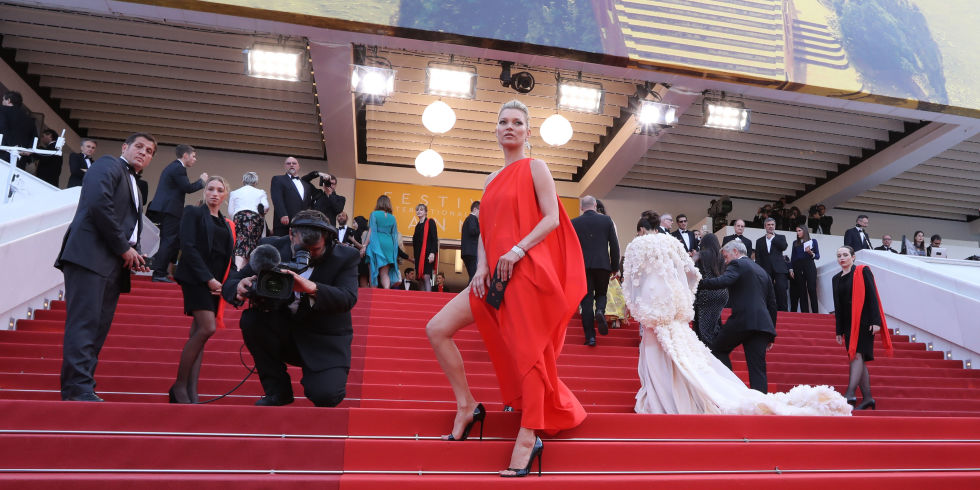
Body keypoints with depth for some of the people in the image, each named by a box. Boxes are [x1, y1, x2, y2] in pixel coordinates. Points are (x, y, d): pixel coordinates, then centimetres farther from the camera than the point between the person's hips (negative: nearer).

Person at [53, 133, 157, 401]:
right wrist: (124, 248, -10)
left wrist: (134, 253, 7)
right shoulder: (108, 165, 4)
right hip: (90, 256, -8)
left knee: (98, 329, 3)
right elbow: (98, 203, -13)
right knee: (84, 324, -14)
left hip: (114, 264, 9)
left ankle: (79, 390, 4)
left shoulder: (135, 188, 29)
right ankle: (79, 391, -16)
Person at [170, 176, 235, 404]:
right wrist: (208, 278, -15)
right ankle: (179, 386, -7)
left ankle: (191, 393, 0)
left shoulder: (227, 225, 20)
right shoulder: (193, 212, 4)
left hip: (215, 282, 5)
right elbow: (188, 247, -7)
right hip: (196, 278, -5)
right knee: (208, 328, -18)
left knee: (198, 333, 2)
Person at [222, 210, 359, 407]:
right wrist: (240, 289, -32)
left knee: (325, 396, -25)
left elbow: (348, 298, -27)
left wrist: (312, 288, -46)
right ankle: (277, 390, -6)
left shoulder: (345, 257, -12)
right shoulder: (272, 247, -6)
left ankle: (333, 380, 15)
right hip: (284, 335, 3)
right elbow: (229, 284, -6)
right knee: (251, 319, -25)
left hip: (325, 342, -3)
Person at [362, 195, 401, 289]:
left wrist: (364, 246, -5)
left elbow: (371, 231, -7)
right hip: (389, 246, 3)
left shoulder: (374, 214, -1)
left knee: (374, 271, 3)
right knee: (385, 273, 4)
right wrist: (394, 249, 16)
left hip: (376, 245, -3)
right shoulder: (392, 217, 10)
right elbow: (394, 235, 10)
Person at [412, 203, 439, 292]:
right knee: (421, 279, 6)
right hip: (419, 255, 7)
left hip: (427, 254, -7)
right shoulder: (418, 225, 19)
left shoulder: (430, 222, -1)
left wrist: (432, 253, -20)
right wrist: (415, 256, 17)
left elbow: (434, 238, -10)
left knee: (426, 277, -16)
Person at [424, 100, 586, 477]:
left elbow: (552, 218, -8)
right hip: (495, 274, 7)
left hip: (528, 271, -7)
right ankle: (467, 406, 9)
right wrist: (482, 267, -1)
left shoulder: (535, 168, 2)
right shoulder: (492, 180, 20)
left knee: (527, 352, -5)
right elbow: (485, 230, 16)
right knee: (437, 328, -2)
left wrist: (517, 251, -19)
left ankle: (528, 439, 6)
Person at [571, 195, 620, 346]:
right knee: (601, 294, 19)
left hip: (583, 266, -1)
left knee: (586, 301, 3)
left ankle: (590, 337, 0)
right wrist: (615, 265, 12)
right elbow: (614, 245, 4)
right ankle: (600, 311, -14)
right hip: (603, 264, 1)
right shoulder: (606, 220, 3)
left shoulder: (574, 223, 2)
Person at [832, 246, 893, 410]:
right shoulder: (836, 278, 14)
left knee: (857, 355, -16)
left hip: (863, 320, -6)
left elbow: (872, 297, -8)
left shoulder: (862, 271, -2)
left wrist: (876, 321, -17)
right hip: (848, 322, 6)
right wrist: (839, 331, 12)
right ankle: (867, 398, 11)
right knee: (859, 359, 7)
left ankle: (850, 394, -25)